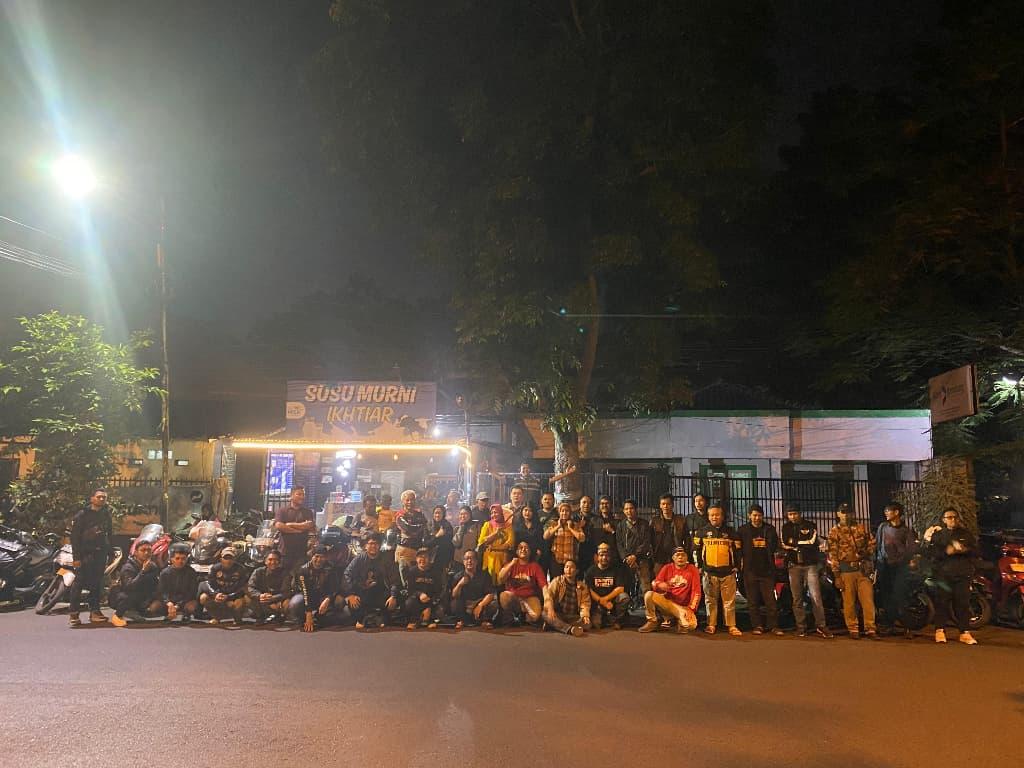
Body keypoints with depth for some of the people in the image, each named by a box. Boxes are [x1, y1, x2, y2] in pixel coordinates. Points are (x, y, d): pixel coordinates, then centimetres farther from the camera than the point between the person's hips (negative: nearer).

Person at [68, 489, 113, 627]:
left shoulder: (106, 514, 13)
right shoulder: (82, 514, -4)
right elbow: (74, 536, -7)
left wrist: (111, 553, 10)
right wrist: (76, 557, -14)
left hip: (100, 553, 5)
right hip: (85, 553, -5)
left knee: (97, 584, 8)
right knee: (79, 583, -6)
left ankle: (95, 611, 14)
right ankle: (74, 614, -3)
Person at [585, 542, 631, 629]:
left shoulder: (616, 569, 0)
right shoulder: (591, 570, 1)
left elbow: (620, 588, -9)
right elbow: (589, 590, -5)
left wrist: (605, 599, -15)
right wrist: (602, 602, -16)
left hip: (613, 599, 1)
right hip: (596, 603, -1)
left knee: (624, 597, -30)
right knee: (596, 624, -27)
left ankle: (616, 621, -7)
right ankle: (603, 618, 10)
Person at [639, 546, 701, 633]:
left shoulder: (693, 570, -1)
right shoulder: (667, 568, 4)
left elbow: (696, 592, -7)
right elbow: (654, 583, -2)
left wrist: (691, 609, -18)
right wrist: (660, 585, -27)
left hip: (683, 607, -2)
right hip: (666, 602, 2)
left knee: (691, 625, -31)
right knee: (649, 595, -26)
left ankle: (681, 621, 7)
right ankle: (652, 622, -4)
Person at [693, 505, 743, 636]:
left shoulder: (731, 532, 9)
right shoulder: (702, 532, 6)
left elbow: (737, 550, 12)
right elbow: (696, 550, 8)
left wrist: (736, 566, 5)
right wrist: (699, 566, 3)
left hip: (728, 572, 0)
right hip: (709, 572, 0)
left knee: (729, 600, 1)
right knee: (710, 600, 6)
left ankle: (732, 626, 8)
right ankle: (711, 625, 13)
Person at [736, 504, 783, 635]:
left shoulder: (769, 529, 7)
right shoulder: (743, 530, 5)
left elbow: (774, 547, 4)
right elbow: (738, 548, 5)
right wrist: (738, 563, -3)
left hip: (767, 570, 0)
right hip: (750, 570, 0)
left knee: (770, 599, 0)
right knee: (753, 601, 4)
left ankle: (773, 626, 6)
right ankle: (757, 626, 12)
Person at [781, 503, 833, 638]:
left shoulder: (810, 526, 5)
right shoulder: (786, 527, 12)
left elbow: (812, 542, -11)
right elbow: (784, 545, -2)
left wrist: (794, 543, -5)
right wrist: (804, 543, -7)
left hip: (810, 565, -2)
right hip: (794, 566, 2)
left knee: (816, 597, -8)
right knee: (797, 599, 3)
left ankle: (820, 626, 0)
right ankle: (801, 627, 8)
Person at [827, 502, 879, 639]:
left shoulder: (861, 528, 10)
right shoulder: (834, 532, 1)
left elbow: (871, 543, 20)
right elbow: (832, 555, -2)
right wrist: (836, 576, -6)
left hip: (863, 569, 2)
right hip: (846, 570, -2)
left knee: (868, 600, -1)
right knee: (849, 601, 2)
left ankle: (870, 628, 5)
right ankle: (853, 629, 12)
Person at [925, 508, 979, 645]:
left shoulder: (966, 534, 16)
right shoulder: (937, 534, 8)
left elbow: (976, 550, 10)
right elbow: (931, 551, -3)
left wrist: (965, 550, -9)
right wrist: (946, 552, -18)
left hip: (963, 574, 2)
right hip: (944, 573, -2)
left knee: (963, 603, -1)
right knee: (942, 603, -3)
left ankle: (964, 632, 4)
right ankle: (940, 631, 2)